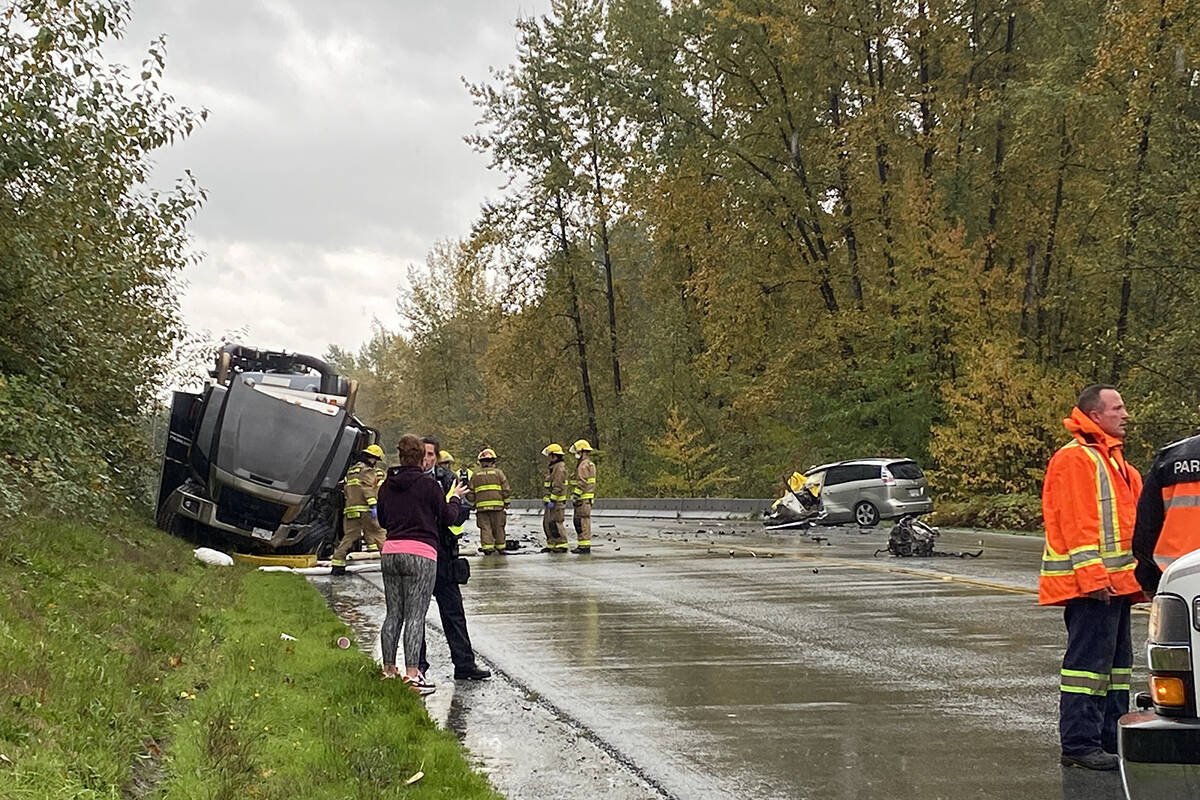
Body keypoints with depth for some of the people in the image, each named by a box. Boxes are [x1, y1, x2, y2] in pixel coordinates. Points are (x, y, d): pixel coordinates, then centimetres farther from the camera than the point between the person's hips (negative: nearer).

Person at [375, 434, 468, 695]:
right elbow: (447, 516, 1)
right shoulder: (428, 484, -8)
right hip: (421, 552, -5)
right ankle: (412, 673, -8)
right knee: (415, 616, -5)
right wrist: (455, 498, 19)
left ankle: (389, 669, 17)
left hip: (391, 552, 6)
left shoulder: (387, 485, 8)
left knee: (393, 614, 13)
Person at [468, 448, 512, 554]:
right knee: (498, 527, 9)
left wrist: (472, 502, 25)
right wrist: (506, 503, 11)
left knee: (485, 527, 2)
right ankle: (500, 546, 15)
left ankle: (487, 546, -5)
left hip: (481, 506, 1)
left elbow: (471, 492, 11)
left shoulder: (475, 474, 9)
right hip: (497, 505, -1)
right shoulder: (498, 472, 5)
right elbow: (505, 490, 2)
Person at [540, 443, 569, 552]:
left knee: (555, 523, -12)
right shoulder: (551, 468, 20)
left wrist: (552, 500, -23)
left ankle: (562, 545, -10)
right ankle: (551, 545, 18)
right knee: (547, 523, 13)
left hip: (557, 502, -11)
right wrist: (545, 500, 24)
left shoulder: (559, 468, -15)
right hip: (550, 501, 11)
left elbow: (558, 487, -21)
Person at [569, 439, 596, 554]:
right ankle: (582, 544, 16)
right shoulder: (590, 464, 20)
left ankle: (585, 545, -9)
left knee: (583, 521, -9)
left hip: (583, 497, -10)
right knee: (577, 521, 13)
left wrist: (575, 496, -20)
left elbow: (582, 483, -20)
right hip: (587, 498, 10)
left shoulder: (584, 465, -14)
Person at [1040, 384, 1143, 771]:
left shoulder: (1110, 457, 22)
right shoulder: (1075, 458, -11)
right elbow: (1076, 522, -19)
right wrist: (1093, 574, -24)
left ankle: (1111, 739, 21)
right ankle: (1079, 744, -7)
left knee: (1116, 660, 14)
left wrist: (1133, 574, 21)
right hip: (1089, 582, -11)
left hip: (1112, 580, 11)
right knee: (1089, 660, -9)